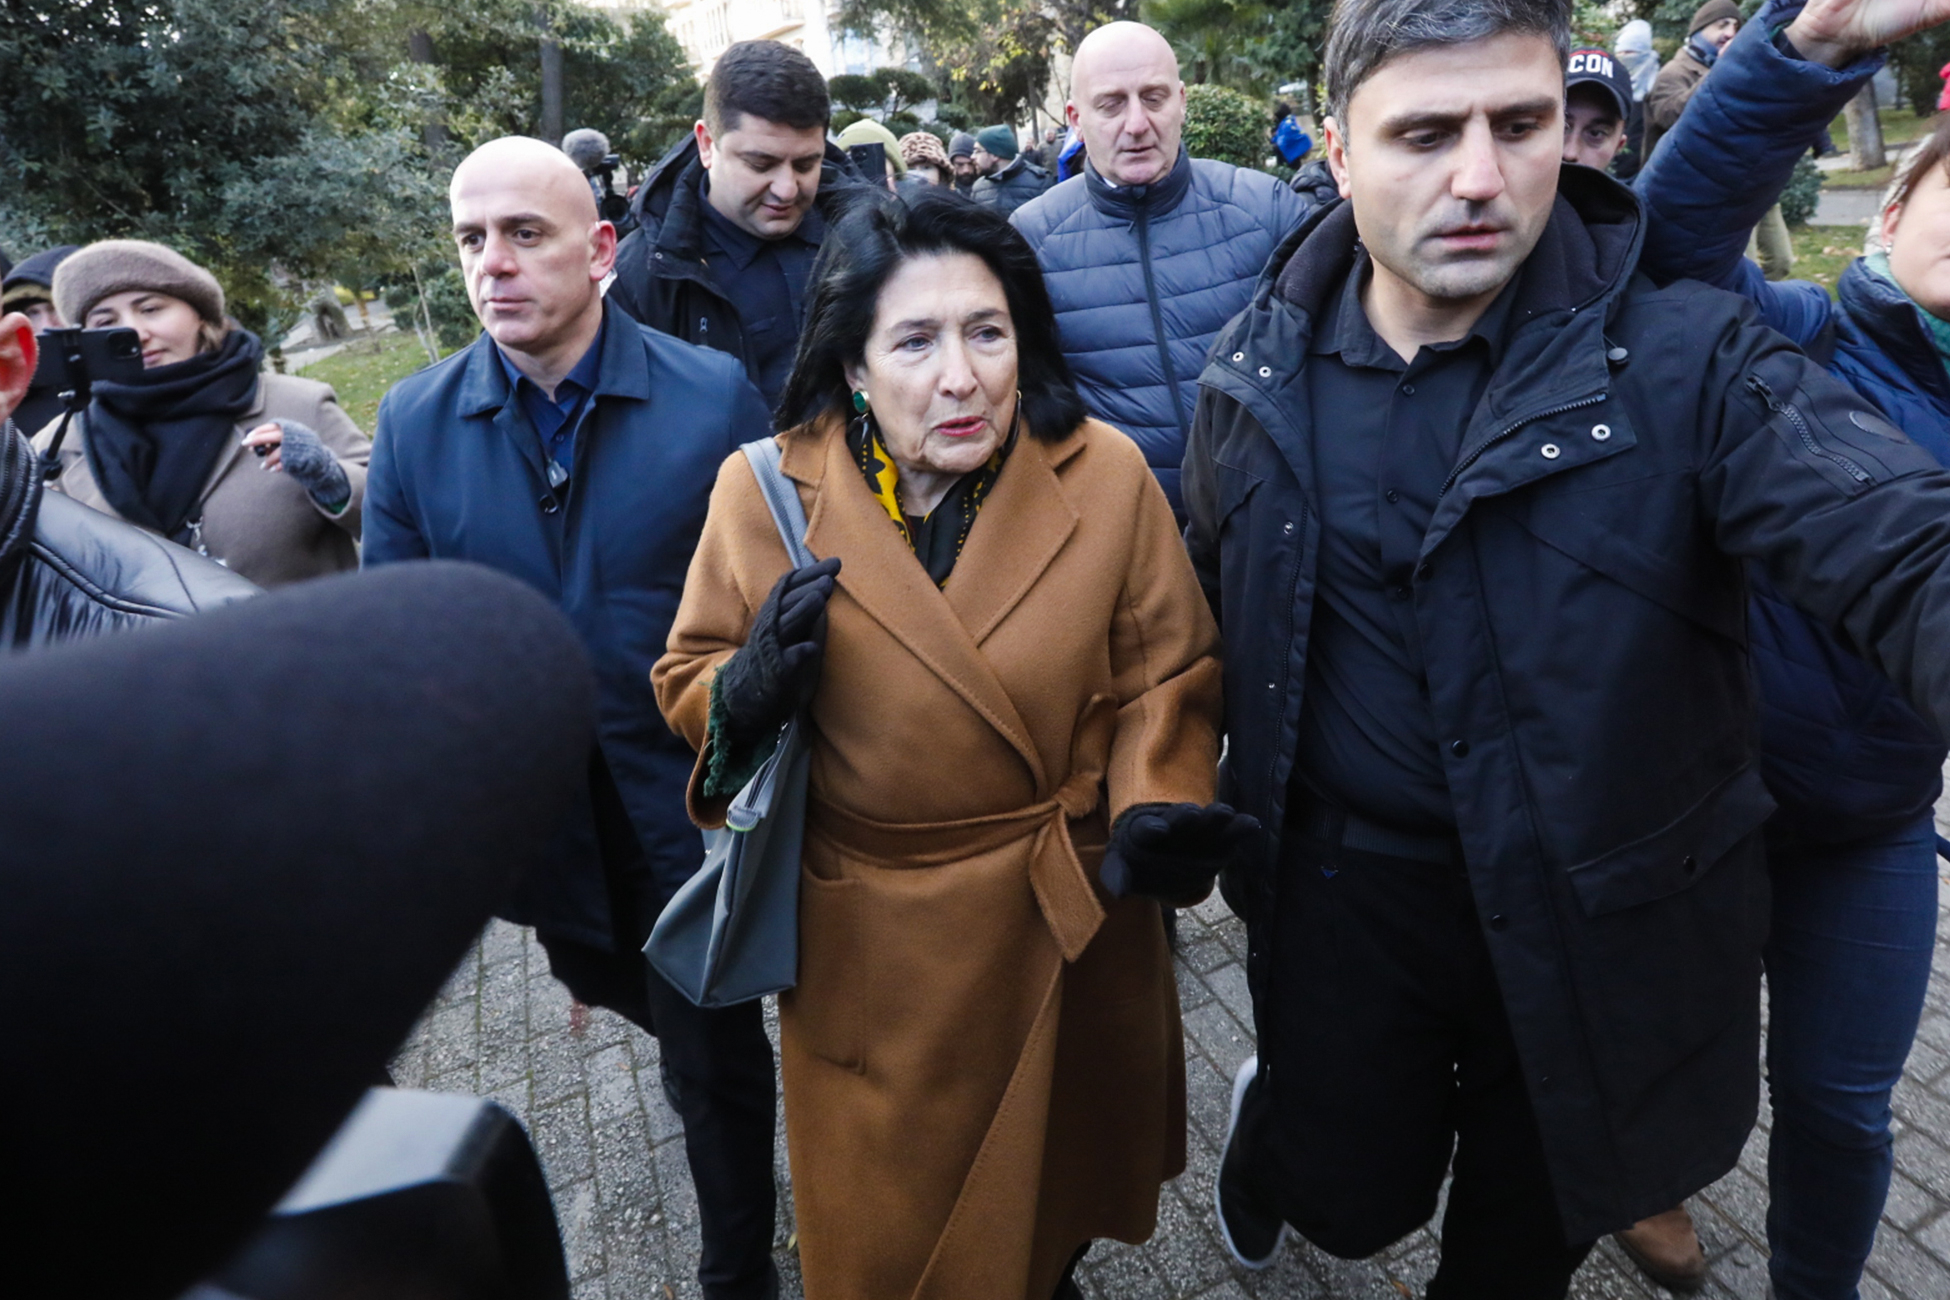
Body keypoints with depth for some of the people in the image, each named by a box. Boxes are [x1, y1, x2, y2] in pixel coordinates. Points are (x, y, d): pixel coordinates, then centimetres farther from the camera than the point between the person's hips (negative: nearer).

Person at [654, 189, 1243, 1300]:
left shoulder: (1108, 477, -11)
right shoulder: (764, 495, -12)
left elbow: (1165, 676, -3)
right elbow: (690, 685, -1)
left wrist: (1155, 808, -21)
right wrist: (749, 692, -24)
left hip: (1073, 933, 2)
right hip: (871, 953, -1)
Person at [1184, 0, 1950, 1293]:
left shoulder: (1686, 360, -16)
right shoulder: (1262, 368, -5)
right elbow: (1210, 595, 8)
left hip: (1603, 919, 0)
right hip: (1343, 887, 1)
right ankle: (1273, 1125, 52)